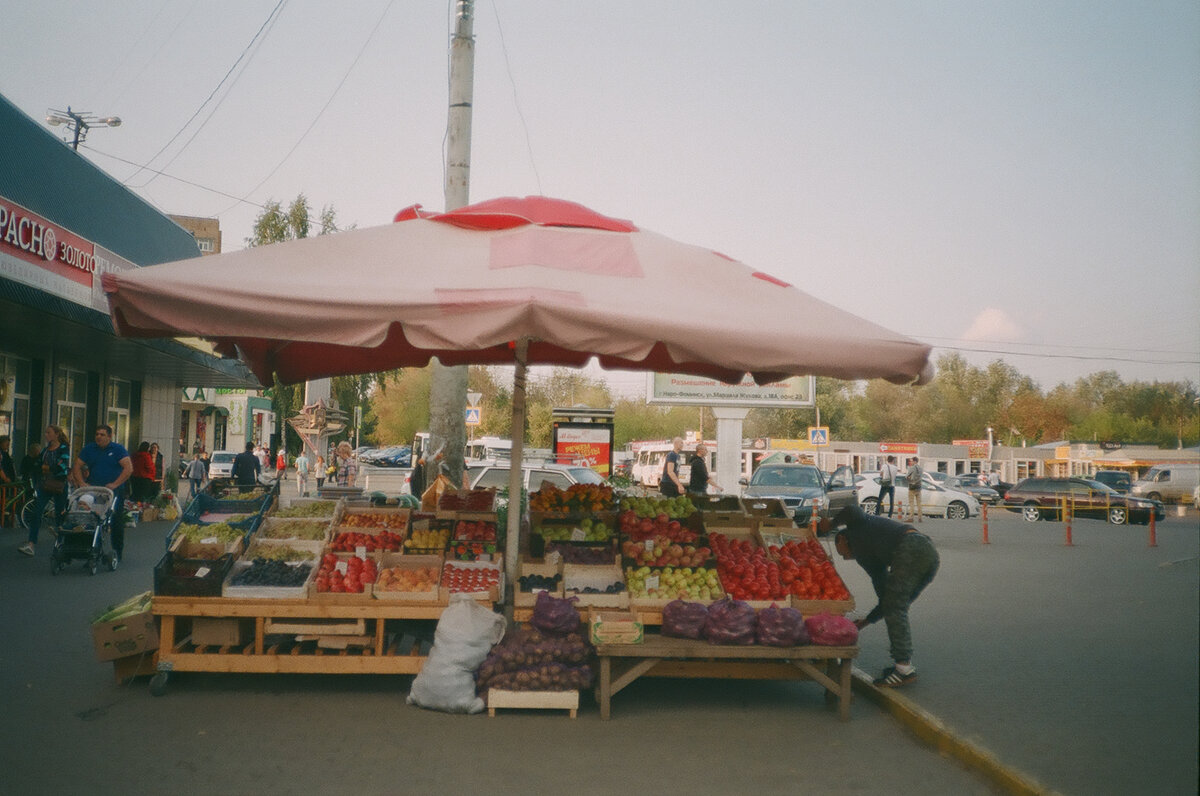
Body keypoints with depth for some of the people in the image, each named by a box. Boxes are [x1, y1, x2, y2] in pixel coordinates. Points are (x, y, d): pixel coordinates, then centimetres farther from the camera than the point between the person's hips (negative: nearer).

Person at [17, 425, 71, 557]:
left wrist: (45, 468, -4)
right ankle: (31, 543, -12)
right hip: (44, 486, 5)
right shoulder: (45, 450, 13)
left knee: (59, 515, 4)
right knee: (36, 513, -8)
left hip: (59, 487, -5)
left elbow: (62, 468, -16)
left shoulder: (64, 449, -5)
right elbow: (37, 467, 16)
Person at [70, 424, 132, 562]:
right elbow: (77, 466, 7)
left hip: (115, 490, -3)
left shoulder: (118, 449, -3)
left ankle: (118, 551, 14)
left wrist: (115, 484, -19)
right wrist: (82, 483, -8)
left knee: (117, 521, 3)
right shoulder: (89, 448, 7)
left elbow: (129, 468, -12)